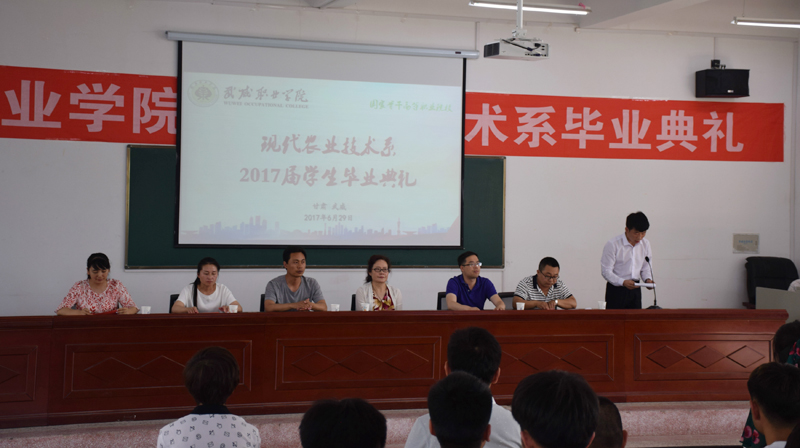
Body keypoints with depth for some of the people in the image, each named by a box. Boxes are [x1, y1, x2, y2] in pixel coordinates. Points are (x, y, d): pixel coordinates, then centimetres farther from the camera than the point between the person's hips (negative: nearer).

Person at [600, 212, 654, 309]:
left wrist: (648, 279, -6)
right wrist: (623, 282, -25)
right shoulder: (613, 244, -12)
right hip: (616, 289, -5)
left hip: (635, 289, 5)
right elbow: (606, 271, -12)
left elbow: (646, 267, 15)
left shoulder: (645, 244, 5)